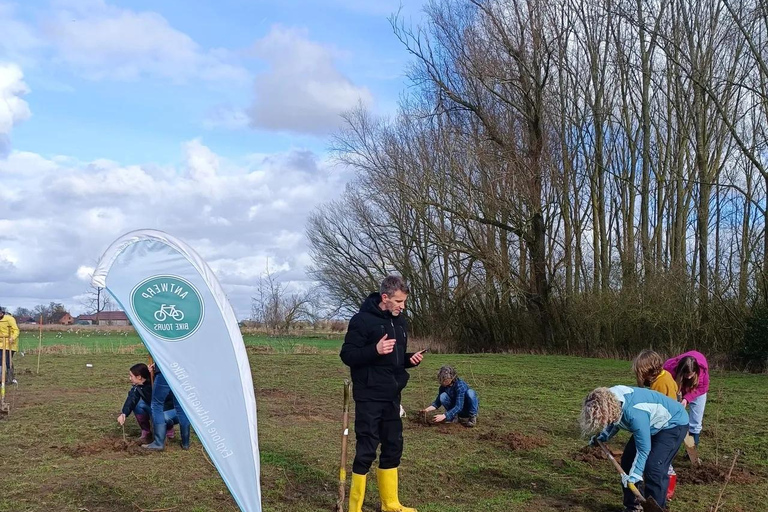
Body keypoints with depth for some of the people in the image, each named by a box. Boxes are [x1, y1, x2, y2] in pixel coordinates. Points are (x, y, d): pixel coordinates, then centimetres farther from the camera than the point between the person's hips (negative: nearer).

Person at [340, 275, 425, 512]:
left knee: (393, 447, 13)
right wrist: (375, 350, -29)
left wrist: (410, 359, -1)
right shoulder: (362, 320, -13)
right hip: (369, 397, -8)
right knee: (366, 449, -4)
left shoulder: (400, 321, 11)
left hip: (392, 396, 8)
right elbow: (347, 355, -15)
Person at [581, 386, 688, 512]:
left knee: (653, 469, -20)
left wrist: (633, 476, -26)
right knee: (628, 461, 6)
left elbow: (643, 450, -31)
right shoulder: (609, 399, -18)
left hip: (674, 423, -9)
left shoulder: (635, 414, -42)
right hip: (652, 424, 9)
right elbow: (615, 421, 7)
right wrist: (602, 437, -2)